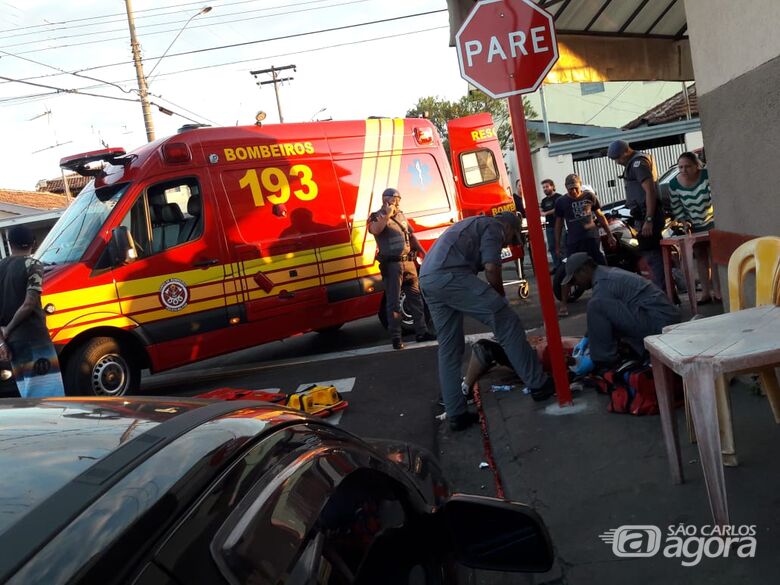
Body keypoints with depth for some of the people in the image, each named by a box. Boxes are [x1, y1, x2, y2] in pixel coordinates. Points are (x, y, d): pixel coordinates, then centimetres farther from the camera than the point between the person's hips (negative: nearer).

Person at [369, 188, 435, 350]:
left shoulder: (401, 215, 16)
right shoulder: (377, 217, -4)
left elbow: (411, 235, 24)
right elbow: (375, 230, -27)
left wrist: (424, 253, 19)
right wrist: (387, 214, -22)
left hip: (409, 262, 6)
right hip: (392, 265, -6)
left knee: (416, 298, 9)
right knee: (393, 302, -3)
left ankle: (421, 332, 18)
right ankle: (396, 338, 1)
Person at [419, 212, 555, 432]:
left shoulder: (475, 224, 36)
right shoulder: (493, 226, 8)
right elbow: (491, 267, -6)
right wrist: (501, 297, 10)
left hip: (427, 279, 10)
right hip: (449, 275, -10)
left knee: (449, 348, 14)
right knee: (507, 322, -5)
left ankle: (456, 414, 14)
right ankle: (538, 384, -3)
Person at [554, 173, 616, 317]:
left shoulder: (590, 196, 5)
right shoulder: (561, 202, 4)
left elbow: (600, 216, 13)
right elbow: (559, 224, 10)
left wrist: (609, 235, 13)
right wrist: (557, 245, 7)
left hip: (592, 238, 1)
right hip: (573, 241, -1)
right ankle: (564, 303, -1)